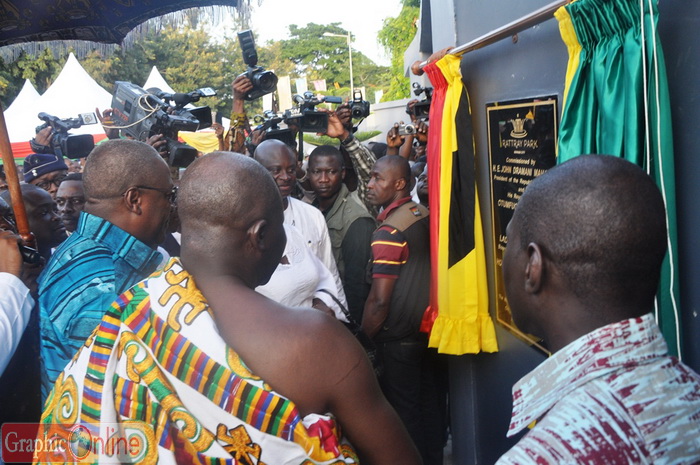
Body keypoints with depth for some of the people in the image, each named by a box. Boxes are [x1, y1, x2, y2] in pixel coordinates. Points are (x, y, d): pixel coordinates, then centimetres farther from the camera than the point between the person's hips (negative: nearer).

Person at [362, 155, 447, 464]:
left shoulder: (389, 231, -19)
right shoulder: (427, 217, 2)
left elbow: (380, 300, -20)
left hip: (400, 338, -7)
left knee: (403, 411, 7)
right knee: (431, 406, 18)